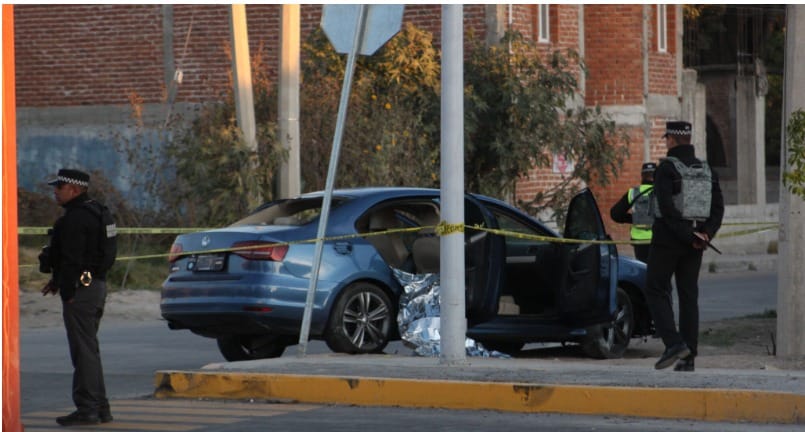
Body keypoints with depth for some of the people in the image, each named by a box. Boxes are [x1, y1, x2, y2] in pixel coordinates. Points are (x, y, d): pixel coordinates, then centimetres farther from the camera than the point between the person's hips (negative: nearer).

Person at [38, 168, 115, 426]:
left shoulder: (76, 218, -16)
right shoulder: (92, 212, 17)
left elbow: (72, 258, -21)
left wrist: (68, 291, -19)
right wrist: (58, 280, 22)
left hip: (81, 289, -11)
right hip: (96, 286, 11)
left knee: (83, 349, -9)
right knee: (88, 349, 16)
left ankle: (87, 408, -8)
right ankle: (99, 407, 19)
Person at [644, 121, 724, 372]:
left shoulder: (666, 168, -10)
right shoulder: (706, 170, 10)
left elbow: (667, 208, -19)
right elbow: (718, 208, 4)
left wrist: (690, 235, -16)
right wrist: (706, 234, -5)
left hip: (667, 239, -6)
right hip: (694, 246, 6)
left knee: (656, 291, 3)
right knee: (688, 296, 9)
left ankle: (674, 343, -15)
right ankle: (688, 358, 6)